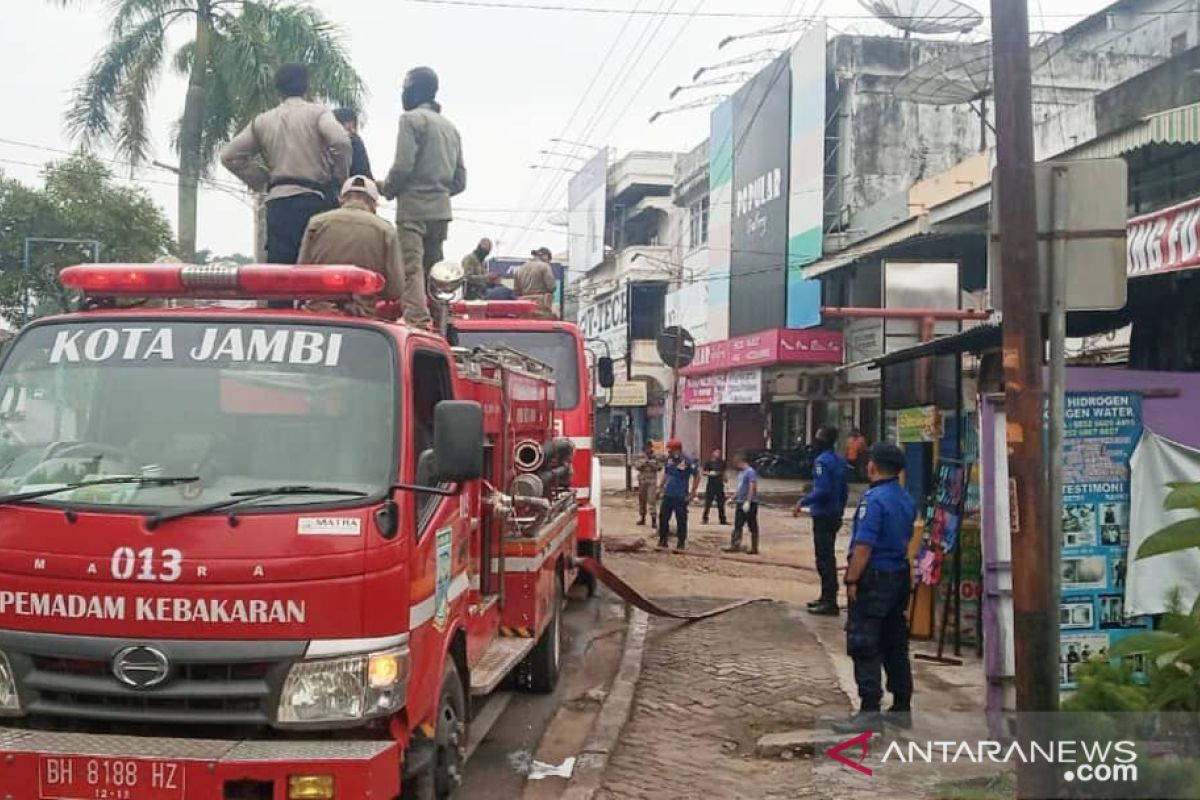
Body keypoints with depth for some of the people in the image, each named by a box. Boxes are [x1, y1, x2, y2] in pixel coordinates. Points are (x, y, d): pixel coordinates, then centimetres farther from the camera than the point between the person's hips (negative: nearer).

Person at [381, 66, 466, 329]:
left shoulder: (412, 119, -4)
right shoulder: (450, 127, 20)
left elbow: (403, 166, -14)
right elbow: (459, 180, 18)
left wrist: (387, 190, 3)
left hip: (414, 208, -8)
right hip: (441, 210, 8)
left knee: (411, 269, -14)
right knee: (434, 272, 10)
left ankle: (418, 324, -26)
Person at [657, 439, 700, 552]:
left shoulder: (688, 461, -13)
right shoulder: (669, 460, 6)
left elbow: (697, 477, -8)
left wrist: (692, 492, -8)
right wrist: (661, 486, 12)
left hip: (681, 497, -6)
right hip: (667, 495, 6)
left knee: (681, 521, 2)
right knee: (663, 518, 8)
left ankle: (680, 544, 11)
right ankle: (662, 542, 19)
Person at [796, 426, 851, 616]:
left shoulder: (822, 461, -17)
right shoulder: (839, 460, 11)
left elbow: (822, 490, -25)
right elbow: (844, 490, 17)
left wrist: (803, 501, -16)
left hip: (823, 516, -10)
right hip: (834, 515, 10)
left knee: (824, 559, -7)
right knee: (828, 557, 17)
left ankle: (830, 602, -6)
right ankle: (827, 597, 25)